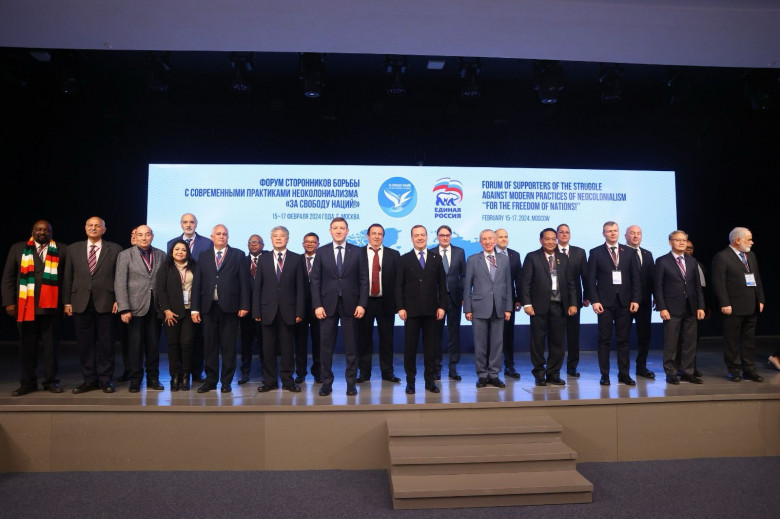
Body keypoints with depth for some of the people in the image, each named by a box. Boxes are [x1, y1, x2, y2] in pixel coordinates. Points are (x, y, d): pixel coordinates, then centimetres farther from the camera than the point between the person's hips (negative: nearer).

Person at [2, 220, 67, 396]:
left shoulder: (62, 250, 5)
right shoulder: (18, 248, 9)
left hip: (50, 305, -1)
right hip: (25, 305, 1)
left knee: (50, 344, 4)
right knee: (27, 345, 8)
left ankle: (50, 381, 13)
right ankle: (28, 382, 18)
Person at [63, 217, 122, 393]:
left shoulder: (115, 249, 4)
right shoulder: (73, 249, 11)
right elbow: (68, 277, 9)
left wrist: (118, 300, -6)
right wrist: (67, 301, 3)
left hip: (105, 303, -2)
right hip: (81, 303, 2)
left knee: (106, 343, 3)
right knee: (85, 343, 7)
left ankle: (105, 380, 13)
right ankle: (89, 380, 18)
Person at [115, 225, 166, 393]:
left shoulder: (161, 255, 8)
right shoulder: (125, 255, 1)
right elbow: (120, 283, -4)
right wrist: (124, 309, -12)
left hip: (155, 307, 2)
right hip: (135, 307, -2)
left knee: (153, 344, 8)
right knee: (135, 345, 3)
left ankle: (153, 379, 18)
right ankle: (135, 380, 14)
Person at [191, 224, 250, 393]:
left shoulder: (238, 255, 5)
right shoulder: (203, 256, 12)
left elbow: (244, 281, 1)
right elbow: (197, 283, 8)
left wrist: (244, 305, -7)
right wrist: (195, 308, 1)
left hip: (229, 307, -2)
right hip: (208, 307, 2)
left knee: (228, 346, 3)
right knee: (210, 346, 8)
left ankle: (226, 381, 13)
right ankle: (211, 380, 19)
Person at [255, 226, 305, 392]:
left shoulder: (296, 259, 4)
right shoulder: (264, 259, 8)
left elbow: (300, 287, 1)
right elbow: (257, 287, 6)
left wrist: (299, 311, -5)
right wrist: (256, 311, -1)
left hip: (288, 310, -1)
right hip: (268, 310, 1)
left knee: (287, 347, 5)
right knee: (268, 348, 6)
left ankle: (287, 380, 15)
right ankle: (270, 380, 17)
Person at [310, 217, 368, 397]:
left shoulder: (357, 252, 3)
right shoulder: (321, 251, 5)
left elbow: (364, 280, 1)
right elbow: (315, 281, 2)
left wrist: (362, 304, -8)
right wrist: (317, 305, -6)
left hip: (350, 305, 0)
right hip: (327, 304, 1)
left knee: (351, 347, 6)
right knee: (326, 347, 5)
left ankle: (351, 383, 17)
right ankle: (327, 382, 18)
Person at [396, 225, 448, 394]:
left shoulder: (436, 258, 9)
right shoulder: (404, 259, 4)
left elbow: (442, 284, 7)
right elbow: (399, 286, 1)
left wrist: (442, 306, -1)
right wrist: (400, 308, -8)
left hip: (431, 310, 2)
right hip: (411, 310, -1)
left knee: (431, 347, 6)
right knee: (410, 347, 4)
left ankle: (430, 380, 16)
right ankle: (410, 381, 14)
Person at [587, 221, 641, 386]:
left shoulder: (629, 252, 10)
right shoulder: (596, 252, 3)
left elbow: (635, 278, 7)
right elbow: (591, 279, -1)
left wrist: (635, 299, -1)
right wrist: (594, 301, -9)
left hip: (625, 302, 2)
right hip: (605, 302, -2)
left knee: (623, 339, 7)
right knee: (604, 340, 3)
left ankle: (624, 374, 16)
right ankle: (604, 374, 10)